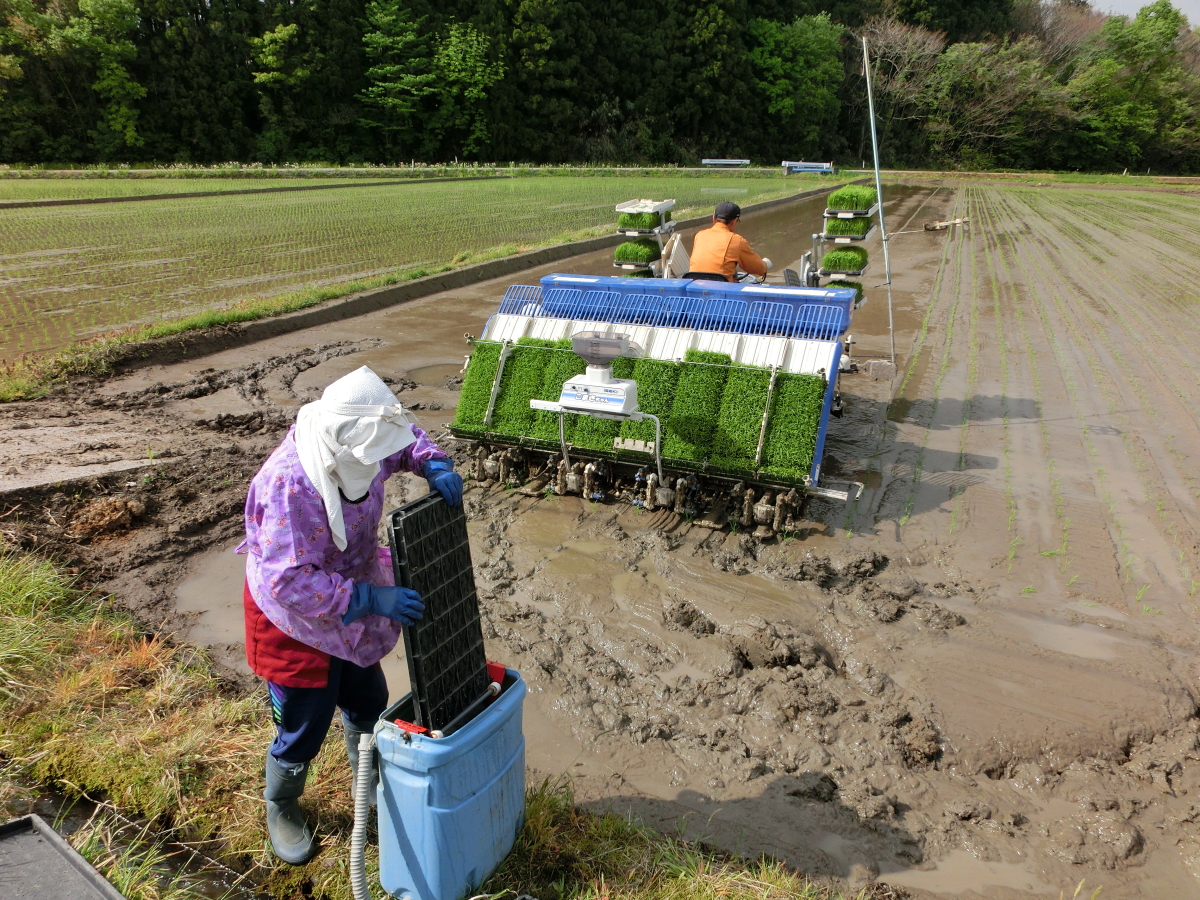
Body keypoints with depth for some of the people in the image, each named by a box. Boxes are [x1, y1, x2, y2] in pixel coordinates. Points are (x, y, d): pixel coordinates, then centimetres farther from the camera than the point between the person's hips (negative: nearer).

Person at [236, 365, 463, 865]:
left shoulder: (355, 451, -14)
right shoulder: (289, 485, -37)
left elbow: (404, 440, 7)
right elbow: (289, 582, -37)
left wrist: (434, 465, -15)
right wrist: (371, 599, -37)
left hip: (352, 612, 7)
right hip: (296, 623, -7)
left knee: (369, 705, 23)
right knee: (302, 730, 11)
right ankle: (281, 808, 43)